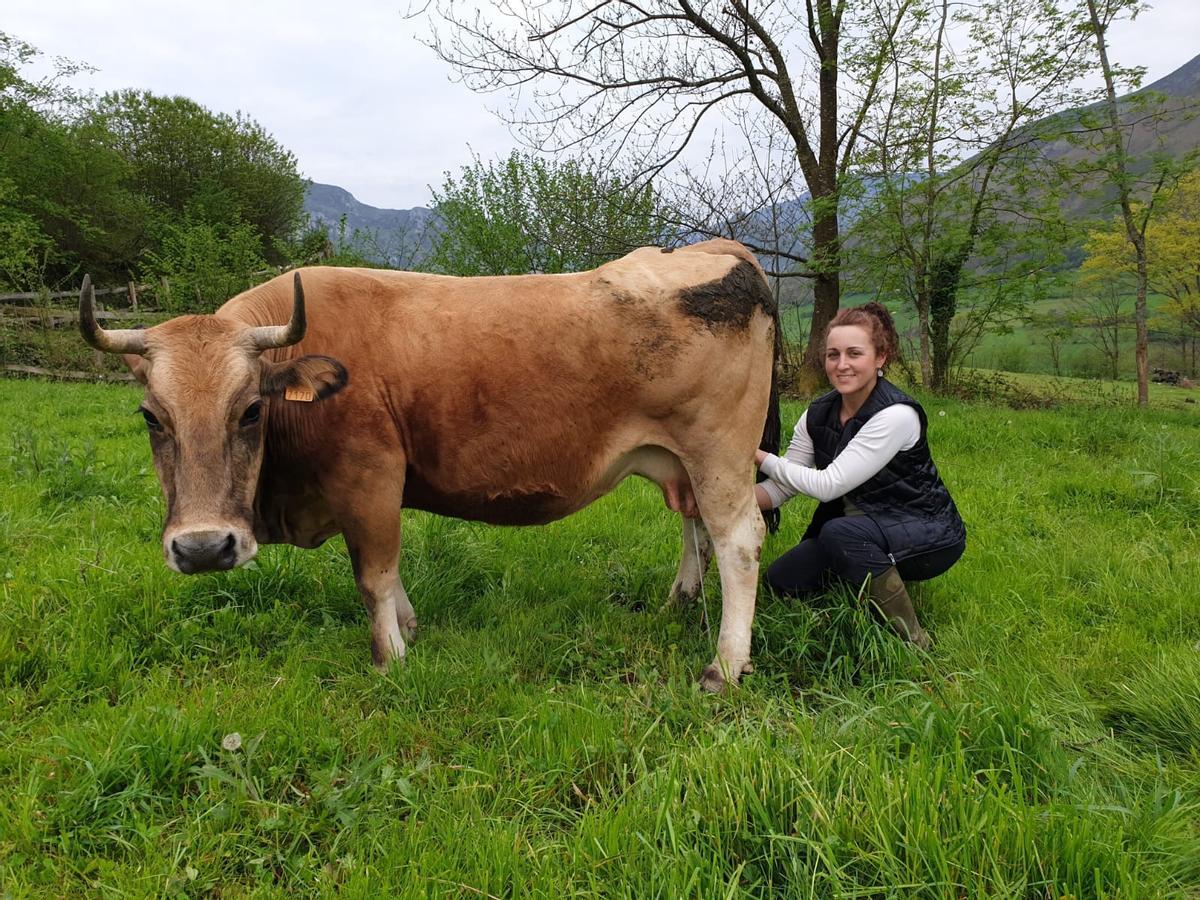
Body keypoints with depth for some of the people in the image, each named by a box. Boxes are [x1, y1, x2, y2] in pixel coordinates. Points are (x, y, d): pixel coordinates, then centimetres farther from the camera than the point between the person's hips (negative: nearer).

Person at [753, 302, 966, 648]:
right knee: (781, 580, -8)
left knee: (840, 532, -35)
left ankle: (912, 639, -17)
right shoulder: (818, 414, -4)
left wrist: (760, 457, -23)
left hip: (929, 534, -7)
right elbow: (781, 488, -6)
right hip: (863, 523, 7)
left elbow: (828, 485, -28)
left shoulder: (897, 415, -25)